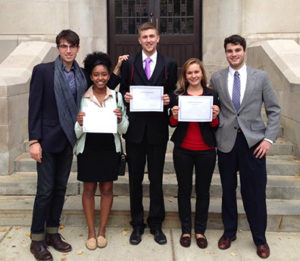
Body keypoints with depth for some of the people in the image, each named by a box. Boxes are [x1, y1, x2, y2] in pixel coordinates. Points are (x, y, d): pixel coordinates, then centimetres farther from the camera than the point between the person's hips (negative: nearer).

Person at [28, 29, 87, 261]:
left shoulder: (82, 75, 6)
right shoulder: (42, 71, -7)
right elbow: (35, 107, -9)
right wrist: (34, 140, -13)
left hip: (68, 139, 5)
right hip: (47, 138, -4)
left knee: (60, 188, 12)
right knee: (45, 190, 0)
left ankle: (52, 232, 27)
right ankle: (37, 239, 15)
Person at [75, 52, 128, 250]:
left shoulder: (117, 96, 0)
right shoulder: (82, 98, -3)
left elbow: (124, 129, 2)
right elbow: (76, 133, -2)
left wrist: (120, 119, -18)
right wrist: (80, 123, -23)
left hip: (110, 149, 1)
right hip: (88, 149, -1)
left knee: (107, 189, 10)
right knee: (89, 189, 8)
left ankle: (102, 230, 26)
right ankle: (91, 232, 23)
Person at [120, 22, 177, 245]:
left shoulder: (169, 64, 5)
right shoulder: (129, 63, 6)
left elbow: (173, 93, 8)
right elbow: (122, 91, 9)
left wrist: (169, 100, -14)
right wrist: (125, 97, -12)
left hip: (158, 128, -1)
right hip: (135, 128, 1)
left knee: (156, 178, 8)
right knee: (135, 178, 9)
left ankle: (156, 224, 22)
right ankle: (137, 225, 22)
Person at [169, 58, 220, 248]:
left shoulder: (212, 95, 2)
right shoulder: (177, 96, 1)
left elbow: (216, 126, 5)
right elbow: (172, 124, 6)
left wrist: (215, 117, -15)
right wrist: (174, 116, -15)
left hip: (206, 151, 0)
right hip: (183, 150, 0)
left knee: (203, 190, 9)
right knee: (184, 190, 9)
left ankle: (200, 231, 24)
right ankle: (186, 230, 24)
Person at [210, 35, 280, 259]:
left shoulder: (260, 77, 3)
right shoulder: (217, 78, 6)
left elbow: (274, 110, 3)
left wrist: (269, 138, -6)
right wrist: (214, 129, -4)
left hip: (253, 141, -1)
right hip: (226, 141, 1)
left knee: (255, 192, 4)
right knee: (228, 190, 11)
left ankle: (260, 238, 23)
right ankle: (229, 231, 31)